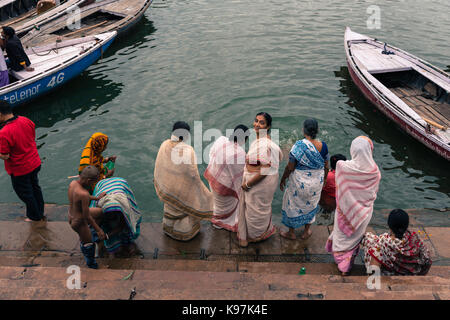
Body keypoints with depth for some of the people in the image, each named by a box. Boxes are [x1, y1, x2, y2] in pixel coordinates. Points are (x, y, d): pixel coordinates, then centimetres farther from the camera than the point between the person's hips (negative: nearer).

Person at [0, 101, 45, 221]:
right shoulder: (26, 120, -9)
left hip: (20, 170, -7)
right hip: (35, 163, 7)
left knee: (26, 194, 16)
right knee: (35, 188, 25)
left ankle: (35, 217, 34)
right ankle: (40, 213, 43)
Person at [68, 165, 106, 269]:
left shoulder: (73, 183, -12)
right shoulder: (84, 194, -36)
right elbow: (87, 216, -27)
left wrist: (96, 198, 19)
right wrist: (98, 230, -16)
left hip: (71, 216, 8)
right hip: (79, 222, -8)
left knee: (101, 212, 21)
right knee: (87, 243, 15)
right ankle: (91, 263, 41)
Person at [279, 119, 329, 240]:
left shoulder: (299, 145, -24)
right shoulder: (323, 146, -11)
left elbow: (290, 167, -19)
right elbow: (326, 167, 1)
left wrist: (283, 179, -3)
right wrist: (322, 180, 18)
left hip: (299, 182, -4)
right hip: (317, 182, 4)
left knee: (293, 205, 18)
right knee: (311, 204, 26)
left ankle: (291, 233, 34)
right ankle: (306, 231, 40)